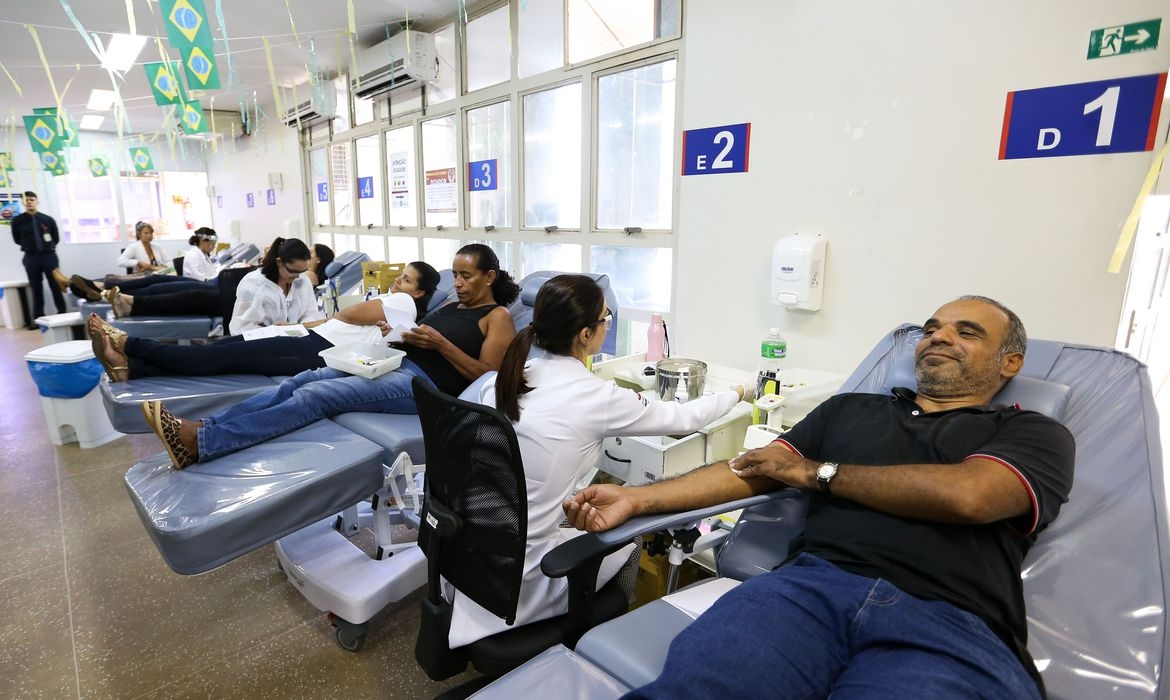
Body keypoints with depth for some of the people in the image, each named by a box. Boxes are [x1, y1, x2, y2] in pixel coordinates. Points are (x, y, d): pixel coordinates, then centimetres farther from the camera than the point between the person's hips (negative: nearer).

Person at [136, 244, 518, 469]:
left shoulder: (498, 317, 1)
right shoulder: (451, 305, 25)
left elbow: (487, 376, -10)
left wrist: (440, 343, -15)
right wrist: (398, 335, -1)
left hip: (425, 383, -8)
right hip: (398, 364, 8)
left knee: (315, 396, -23)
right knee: (300, 381, -10)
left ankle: (198, 442, -28)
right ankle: (197, 429, -17)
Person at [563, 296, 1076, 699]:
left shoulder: (1035, 435, 16)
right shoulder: (849, 408, 25)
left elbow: (965, 494, -6)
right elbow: (754, 471, 17)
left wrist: (817, 472, 5)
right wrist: (637, 498, 6)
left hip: (951, 626, 0)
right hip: (812, 584, 1)